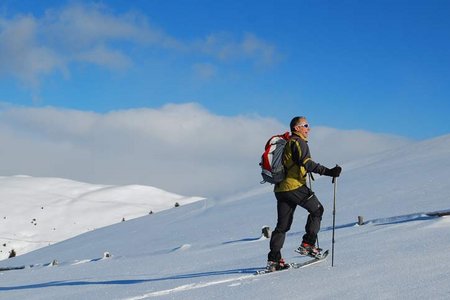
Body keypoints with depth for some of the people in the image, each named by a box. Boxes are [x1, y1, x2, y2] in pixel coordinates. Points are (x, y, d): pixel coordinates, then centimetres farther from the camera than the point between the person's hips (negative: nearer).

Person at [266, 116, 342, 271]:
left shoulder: (287, 143, 22)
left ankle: (273, 259, 3)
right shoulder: (299, 142, -6)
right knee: (317, 209, 8)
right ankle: (308, 244, 1)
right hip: (294, 186, -9)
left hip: (280, 188, 9)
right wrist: (328, 171, -25)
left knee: (283, 225, 9)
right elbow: (306, 163, -19)